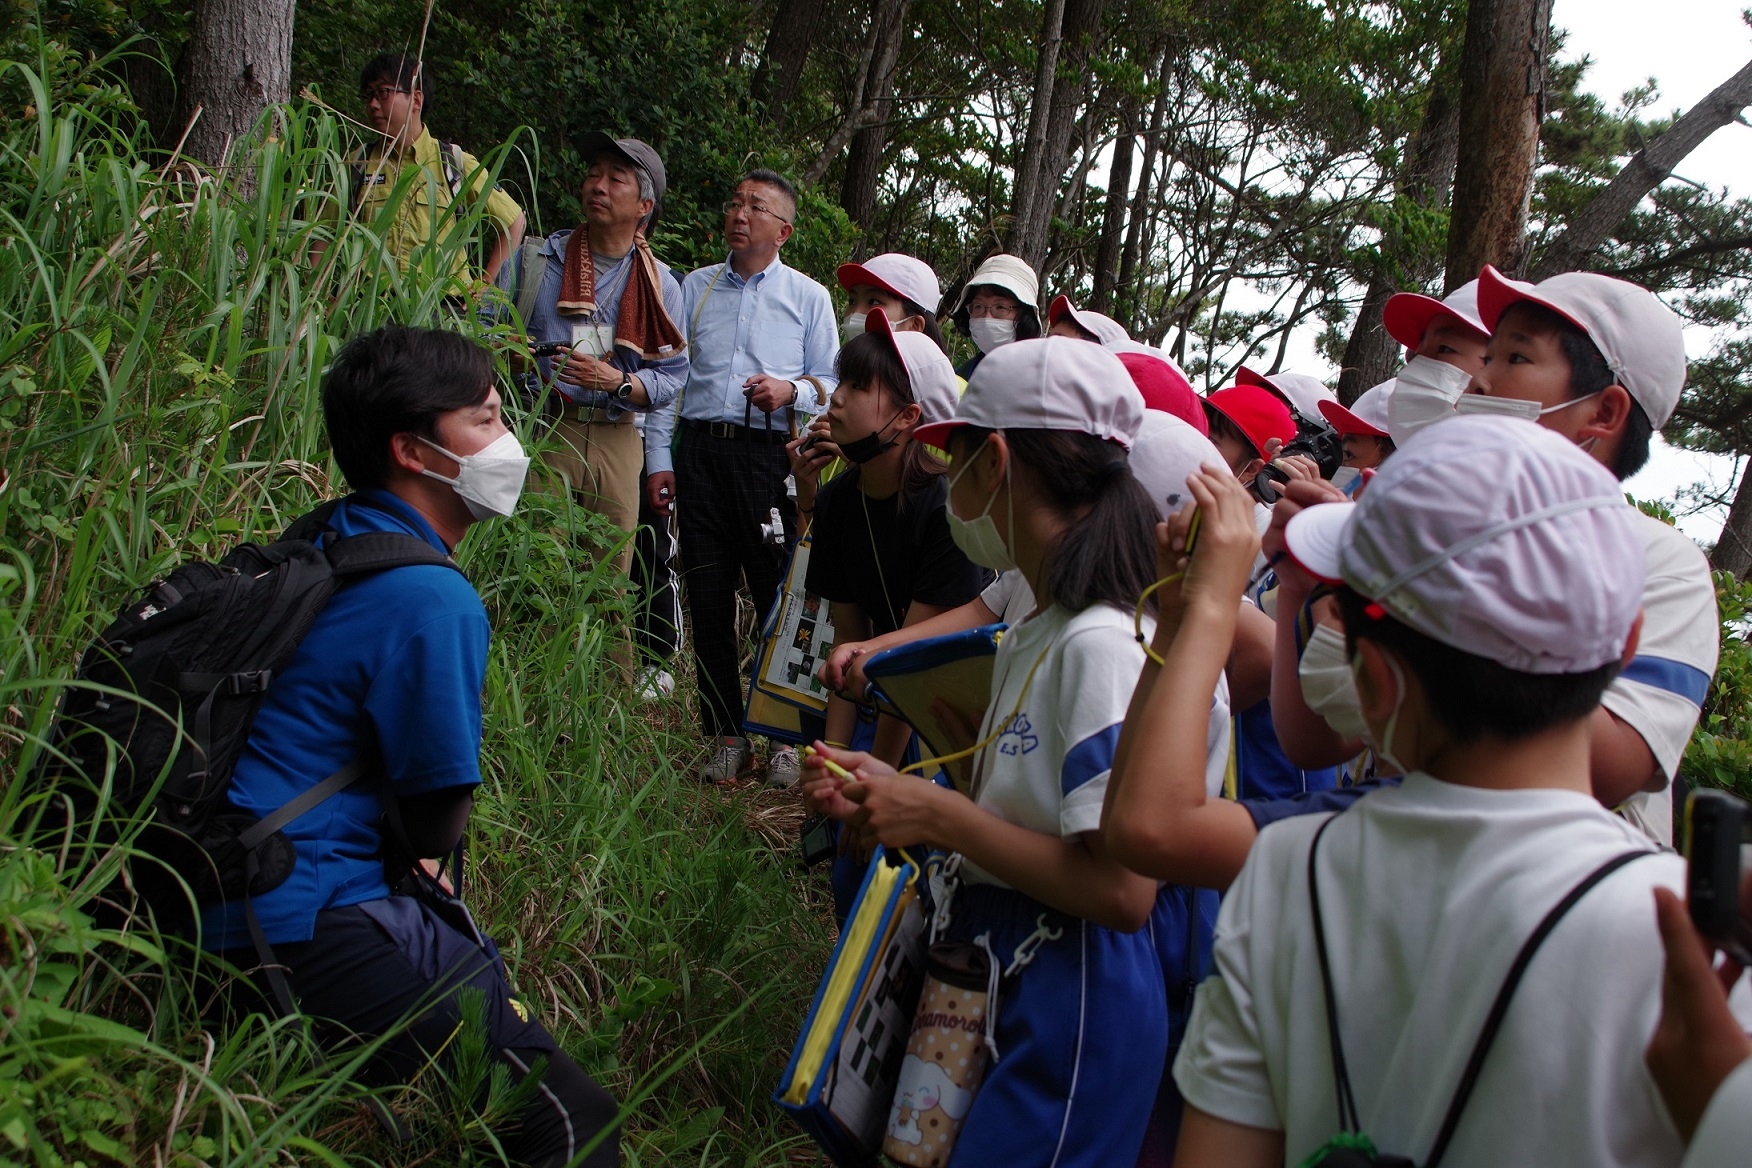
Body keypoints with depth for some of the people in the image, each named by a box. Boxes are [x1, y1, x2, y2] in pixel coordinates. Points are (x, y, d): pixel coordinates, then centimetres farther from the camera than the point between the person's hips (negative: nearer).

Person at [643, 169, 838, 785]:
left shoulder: (808, 297, 11)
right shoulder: (696, 287, 17)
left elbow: (832, 383, 8)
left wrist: (792, 390, -14)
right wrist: (658, 458, 7)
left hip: (771, 454, -2)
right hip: (699, 453, 3)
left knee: (780, 596, -5)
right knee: (707, 597, 3)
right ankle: (726, 735, 12)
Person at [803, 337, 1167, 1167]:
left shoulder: (1099, 647, -22)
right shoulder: (1034, 634, 6)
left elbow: (1122, 890, -26)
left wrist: (943, 815, -19)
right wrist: (892, 796, 3)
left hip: (1069, 1019, -9)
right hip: (994, 992, 9)